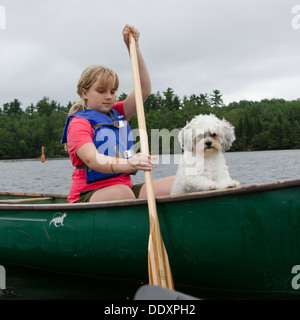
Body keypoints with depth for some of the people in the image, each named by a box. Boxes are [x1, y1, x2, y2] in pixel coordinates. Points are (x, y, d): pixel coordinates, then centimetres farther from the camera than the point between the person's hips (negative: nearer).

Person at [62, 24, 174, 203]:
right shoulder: (78, 123, -3)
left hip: (124, 186, 7)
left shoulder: (117, 114, 20)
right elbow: (92, 159, -22)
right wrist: (127, 164, -43)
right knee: (121, 193, -40)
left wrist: (134, 47, 5)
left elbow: (145, 89, 12)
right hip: (88, 195, -6)